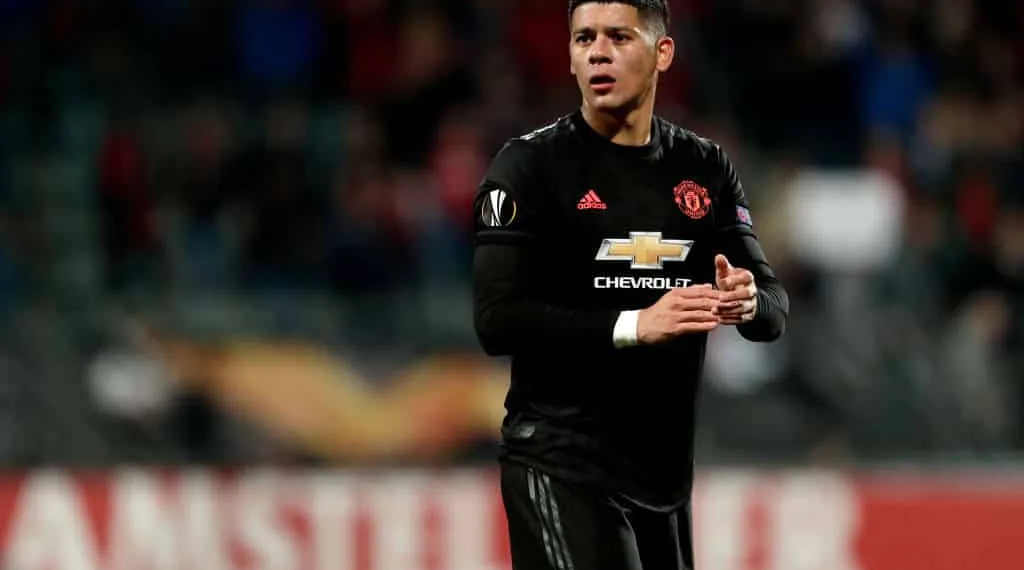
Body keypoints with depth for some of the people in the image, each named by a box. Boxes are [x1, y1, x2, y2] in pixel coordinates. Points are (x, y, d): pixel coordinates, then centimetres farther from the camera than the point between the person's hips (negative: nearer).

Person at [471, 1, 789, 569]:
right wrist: (633, 325, -26)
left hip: (665, 470, 6)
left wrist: (748, 303, -19)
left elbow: (774, 307, 6)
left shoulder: (706, 168, 9)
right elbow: (496, 320, -15)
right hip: (561, 463, -6)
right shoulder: (530, 164, -5)